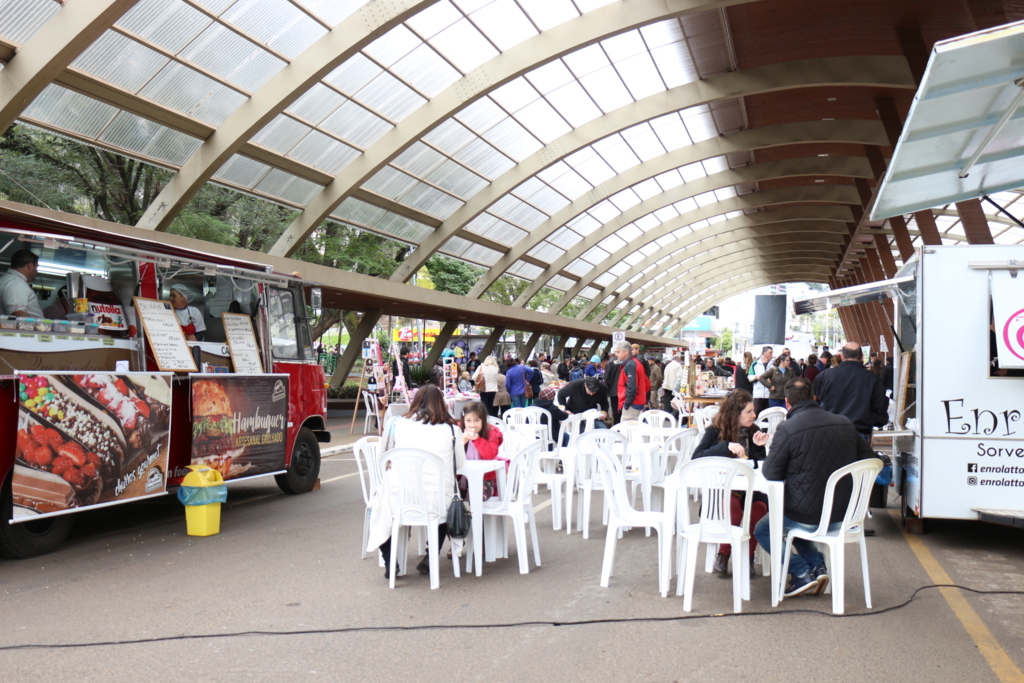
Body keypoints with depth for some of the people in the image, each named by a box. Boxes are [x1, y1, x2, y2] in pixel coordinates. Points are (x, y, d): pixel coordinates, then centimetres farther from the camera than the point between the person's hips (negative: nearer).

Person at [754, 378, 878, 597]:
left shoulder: (787, 429, -18)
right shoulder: (845, 424, -1)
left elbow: (771, 474, -13)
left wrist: (767, 461, 8)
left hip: (808, 517, -6)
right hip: (842, 515, 6)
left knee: (762, 530, 20)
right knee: (793, 518, 34)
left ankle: (802, 573, 5)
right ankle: (817, 565, 17)